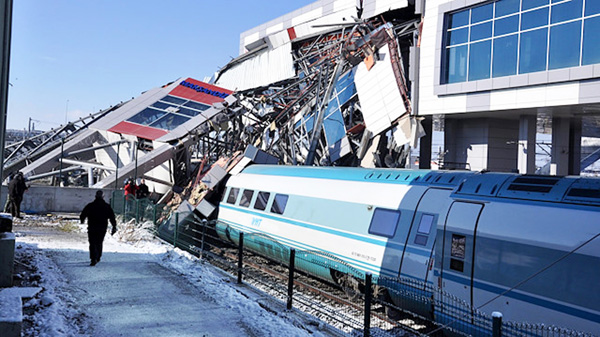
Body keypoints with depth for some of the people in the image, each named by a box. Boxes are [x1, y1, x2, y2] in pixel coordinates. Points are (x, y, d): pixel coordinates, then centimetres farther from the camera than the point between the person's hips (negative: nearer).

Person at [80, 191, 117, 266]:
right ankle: (98, 258, 28)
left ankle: (93, 259, -19)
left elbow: (82, 215, 3)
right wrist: (114, 227, 4)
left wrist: (82, 220, 25)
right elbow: (112, 217, 0)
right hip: (103, 229, 2)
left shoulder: (90, 206, -3)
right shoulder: (107, 206, 2)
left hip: (92, 228, -2)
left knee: (92, 244, -3)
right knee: (99, 243, 20)